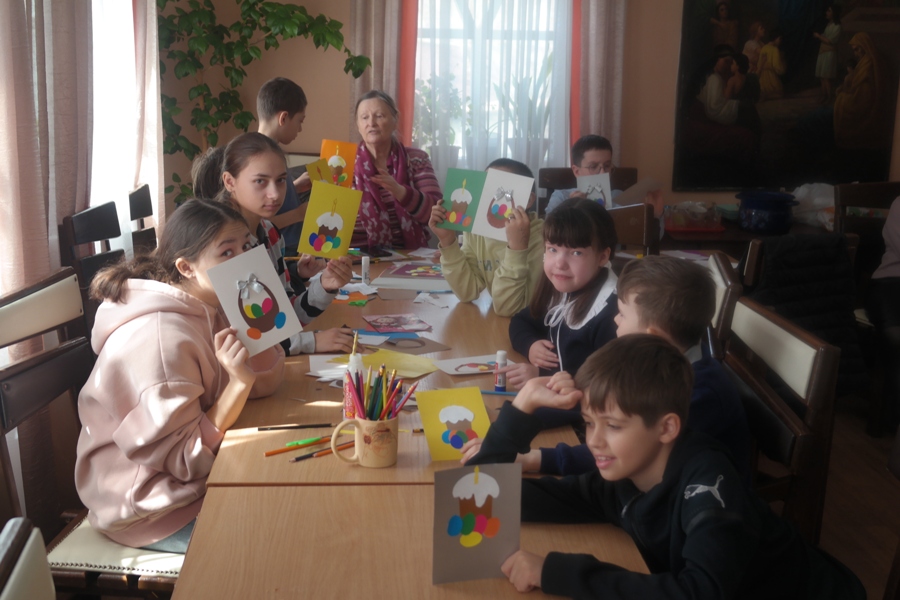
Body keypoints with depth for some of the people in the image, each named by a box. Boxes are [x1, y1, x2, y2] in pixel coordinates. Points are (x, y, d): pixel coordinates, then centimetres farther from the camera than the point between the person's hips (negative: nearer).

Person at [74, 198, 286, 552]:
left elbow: (265, 383, 1)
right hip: (151, 507, -8)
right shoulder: (161, 338, -27)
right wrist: (238, 382, -30)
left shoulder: (208, 308, -2)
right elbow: (181, 459, -24)